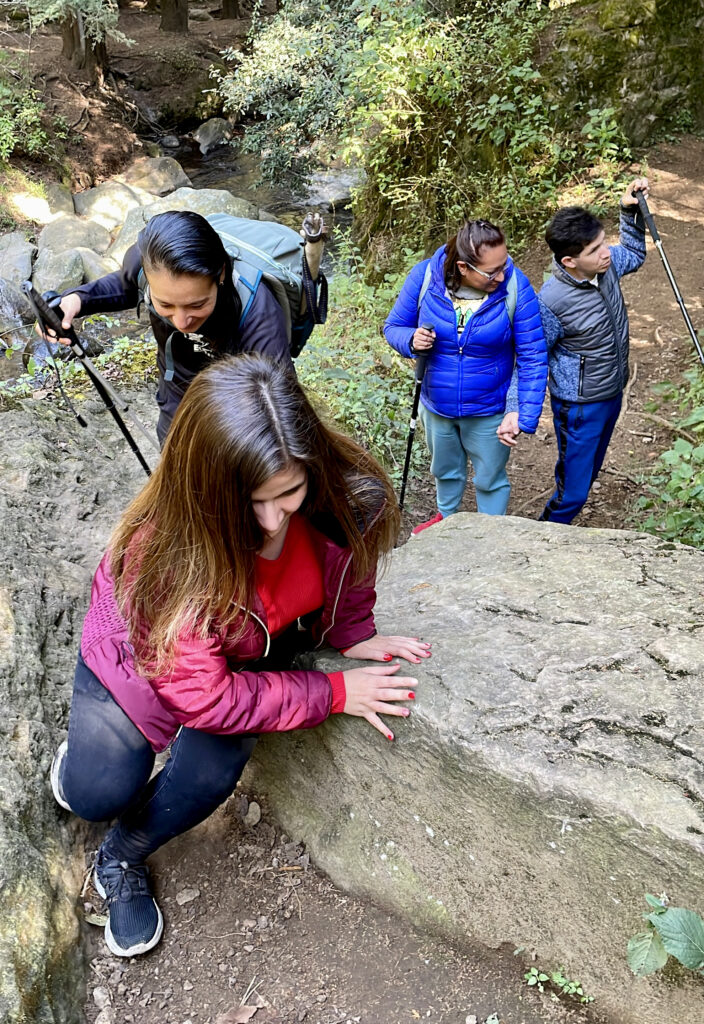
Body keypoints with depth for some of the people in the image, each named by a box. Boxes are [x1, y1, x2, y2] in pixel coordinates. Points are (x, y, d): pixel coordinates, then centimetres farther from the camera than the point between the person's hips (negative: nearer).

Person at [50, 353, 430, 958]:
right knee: (99, 793, -12)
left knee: (212, 773, -15)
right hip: (142, 650, -2)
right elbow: (206, 697, -33)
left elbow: (349, 566, -4)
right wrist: (335, 693, -29)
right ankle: (87, 749, 28)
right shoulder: (165, 551, -41)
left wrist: (355, 635, -20)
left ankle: (121, 860, 18)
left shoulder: (347, 498, -30)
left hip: (254, 648, 3)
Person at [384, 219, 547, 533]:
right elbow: (393, 326, -6)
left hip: (489, 411, -2)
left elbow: (533, 359, -19)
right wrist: (411, 341, -30)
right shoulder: (425, 276, -19)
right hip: (436, 404, 3)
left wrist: (522, 415, -26)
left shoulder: (516, 287, -23)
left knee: (490, 480, 18)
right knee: (445, 470, 28)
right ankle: (447, 516, 59)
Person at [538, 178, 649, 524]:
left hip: (612, 393, 8)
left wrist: (631, 211, 0)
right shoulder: (552, 301, -31)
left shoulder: (605, 263, -11)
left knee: (588, 473, 26)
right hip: (579, 407, -7)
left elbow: (634, 255, 15)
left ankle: (558, 529, 50)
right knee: (573, 490, 4)